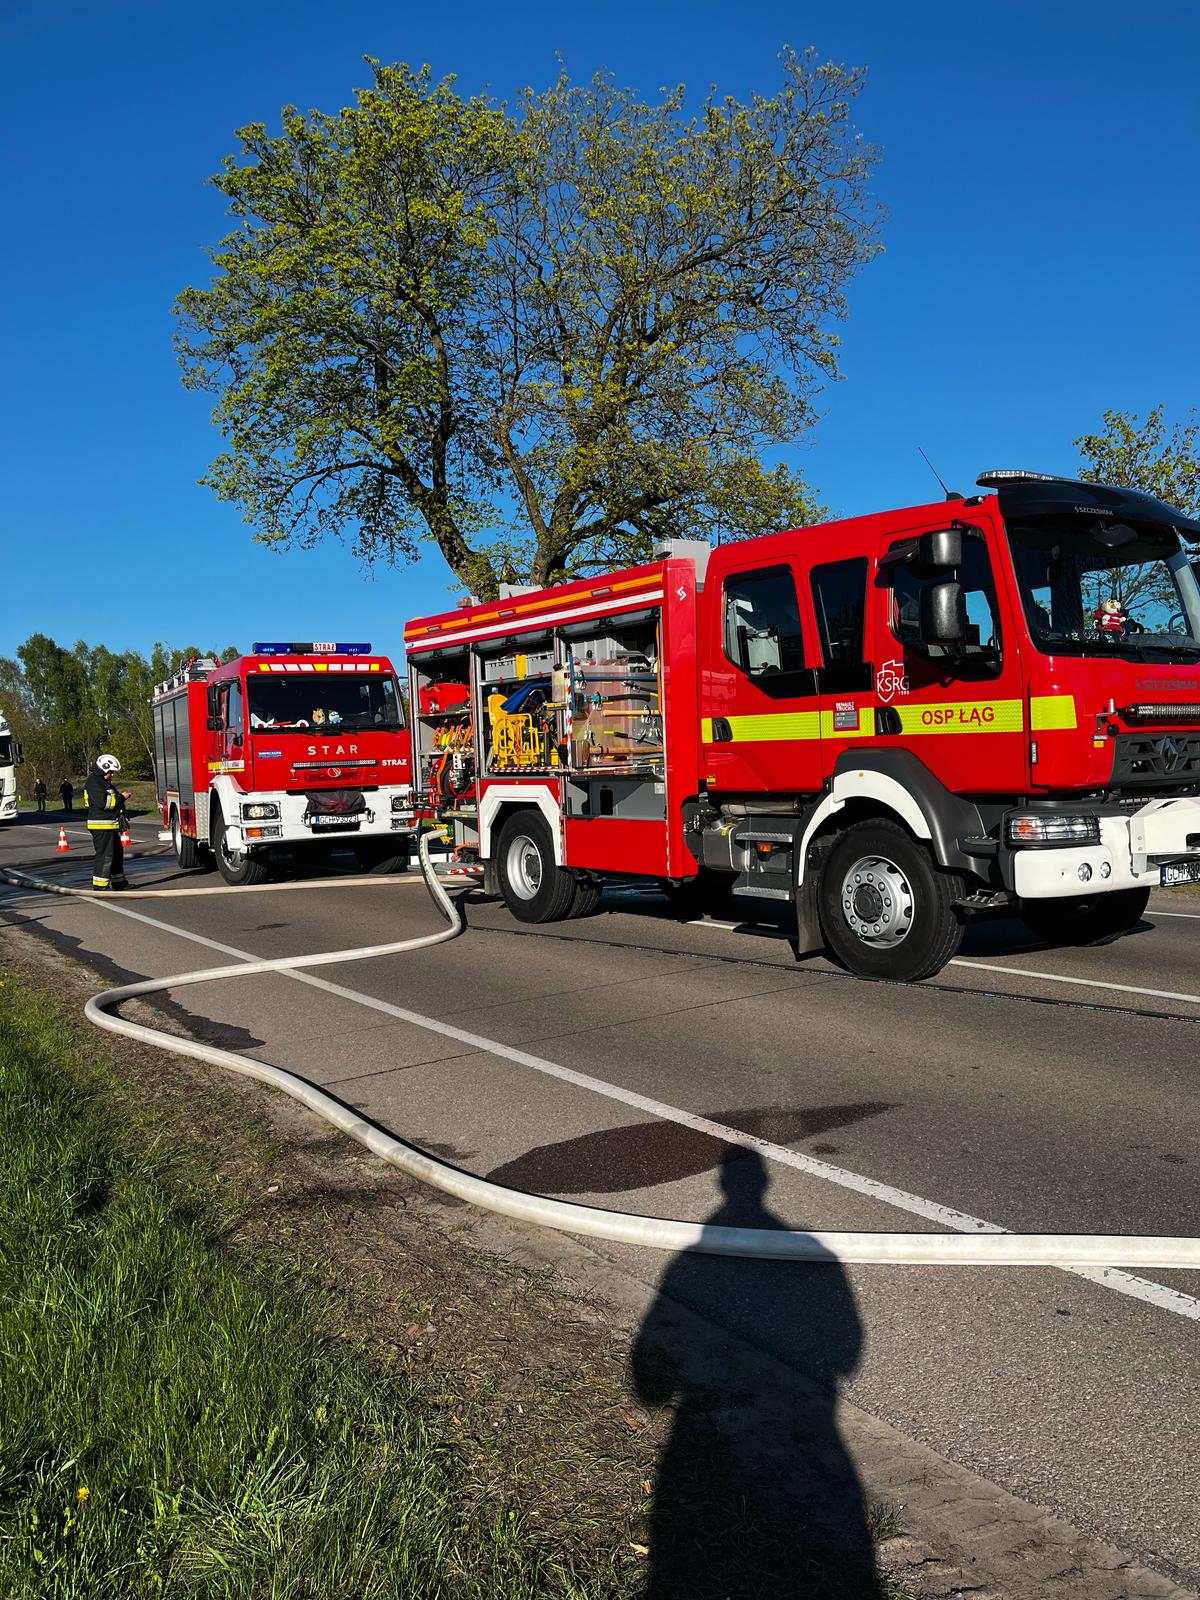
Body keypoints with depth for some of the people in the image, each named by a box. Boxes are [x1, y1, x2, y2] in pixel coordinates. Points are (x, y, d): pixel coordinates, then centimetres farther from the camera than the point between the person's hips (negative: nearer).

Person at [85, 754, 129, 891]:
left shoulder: (103, 782, 19)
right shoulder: (94, 782, -15)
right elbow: (103, 803, -24)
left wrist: (120, 797, 12)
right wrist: (121, 798, -15)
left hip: (110, 826, 11)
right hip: (101, 826, -11)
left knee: (117, 852, 18)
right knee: (105, 854, -11)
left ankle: (118, 882, 28)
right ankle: (99, 885, -8)